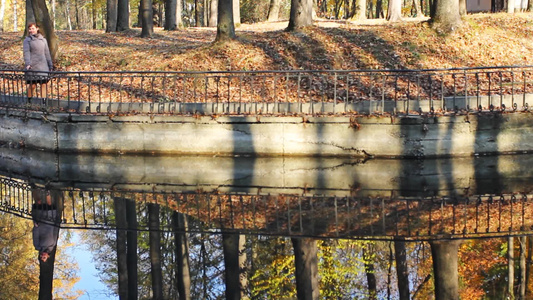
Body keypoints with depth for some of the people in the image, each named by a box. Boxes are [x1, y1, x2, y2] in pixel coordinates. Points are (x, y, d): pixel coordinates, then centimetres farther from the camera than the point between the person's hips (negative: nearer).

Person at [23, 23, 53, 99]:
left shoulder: (43, 40, 16)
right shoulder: (27, 40, 2)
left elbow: (47, 53, 19)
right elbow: (26, 52, -9)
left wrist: (50, 65, 18)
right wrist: (27, 63, -24)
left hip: (43, 66, 4)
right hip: (33, 66, -4)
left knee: (44, 84, -1)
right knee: (32, 85, -4)